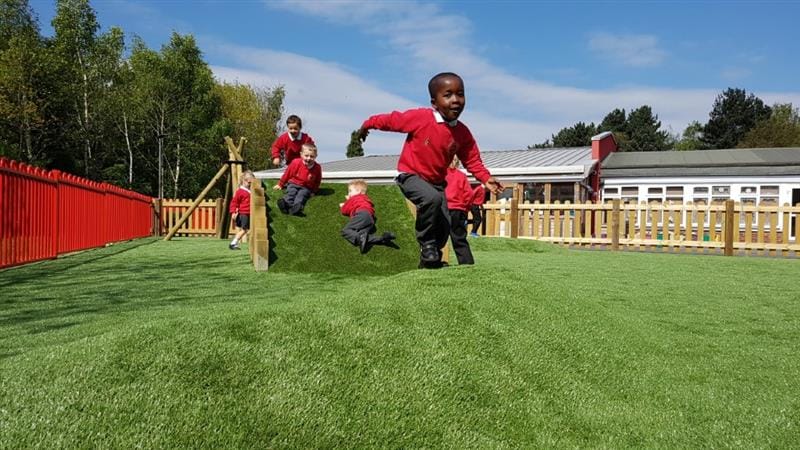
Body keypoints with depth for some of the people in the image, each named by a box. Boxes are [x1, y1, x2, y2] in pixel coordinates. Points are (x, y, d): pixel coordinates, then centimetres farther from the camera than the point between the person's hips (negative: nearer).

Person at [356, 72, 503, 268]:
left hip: (437, 181, 6)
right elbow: (391, 120, -8)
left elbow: (472, 160, 1)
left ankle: (429, 259, 30)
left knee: (445, 227, 3)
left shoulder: (463, 133, -7)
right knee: (432, 199, -36)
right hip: (410, 175, -5)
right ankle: (427, 245, -15)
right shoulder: (419, 118, -21)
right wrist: (367, 125, 3)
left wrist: (486, 179, -13)